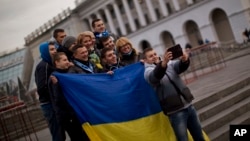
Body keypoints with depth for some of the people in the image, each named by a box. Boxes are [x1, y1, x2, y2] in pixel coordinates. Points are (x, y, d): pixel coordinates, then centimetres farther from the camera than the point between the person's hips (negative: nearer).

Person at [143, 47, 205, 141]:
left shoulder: (169, 63, 10)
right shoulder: (148, 71, -3)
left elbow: (180, 66, -9)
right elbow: (156, 75, -27)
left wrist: (184, 60, -34)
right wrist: (163, 62, -46)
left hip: (188, 106, 5)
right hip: (175, 112, -5)